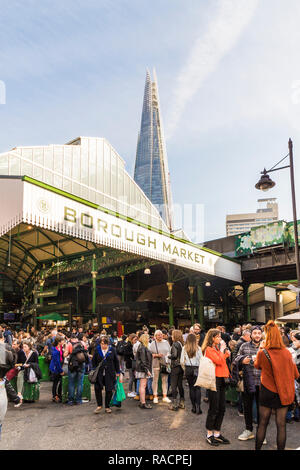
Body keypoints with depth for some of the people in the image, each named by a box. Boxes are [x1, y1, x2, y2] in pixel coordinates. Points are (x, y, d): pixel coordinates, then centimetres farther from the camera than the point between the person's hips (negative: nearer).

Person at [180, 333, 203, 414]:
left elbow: (182, 361, -2)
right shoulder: (198, 348, -8)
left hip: (188, 369, 2)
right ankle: (198, 407, -4)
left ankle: (194, 407, 14)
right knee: (197, 388, 4)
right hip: (197, 369, -2)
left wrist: (185, 369, 12)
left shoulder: (184, 348, -4)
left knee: (191, 387, 11)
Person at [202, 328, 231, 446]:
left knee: (221, 409, 12)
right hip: (214, 380, -9)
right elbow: (219, 361, -23)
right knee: (214, 409, -1)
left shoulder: (217, 349, 16)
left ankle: (217, 433, 23)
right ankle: (209, 435, 12)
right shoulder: (209, 349, -12)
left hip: (221, 380, 9)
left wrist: (226, 355, 10)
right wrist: (222, 349, -12)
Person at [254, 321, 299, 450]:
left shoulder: (263, 353, -13)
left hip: (268, 391, -1)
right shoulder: (287, 352, -7)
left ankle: (257, 448, 20)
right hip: (283, 392, 1)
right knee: (281, 425, 8)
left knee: (262, 423, 10)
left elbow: (257, 365, 8)